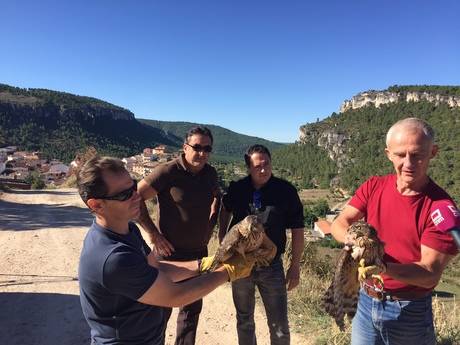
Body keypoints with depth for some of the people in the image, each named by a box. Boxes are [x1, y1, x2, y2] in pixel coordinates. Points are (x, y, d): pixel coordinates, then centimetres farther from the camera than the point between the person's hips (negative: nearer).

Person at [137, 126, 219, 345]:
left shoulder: (210, 174, 0)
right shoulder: (168, 171, -19)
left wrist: (210, 224, 9)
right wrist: (153, 233, -16)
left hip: (199, 252, 6)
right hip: (170, 252, -6)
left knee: (193, 307, 20)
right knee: (162, 307, 10)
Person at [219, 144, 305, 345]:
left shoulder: (286, 191, -12)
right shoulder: (237, 189, -7)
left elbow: (297, 230, -6)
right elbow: (225, 210, 14)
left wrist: (295, 266, -4)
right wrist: (223, 243, 9)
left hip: (272, 266, -2)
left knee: (280, 326, 9)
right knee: (244, 321, 21)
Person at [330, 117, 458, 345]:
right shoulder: (373, 187, -5)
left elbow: (430, 273, -20)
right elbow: (339, 224, -9)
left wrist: (382, 266, -37)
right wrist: (355, 240, -30)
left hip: (409, 311, -3)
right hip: (366, 300, 3)